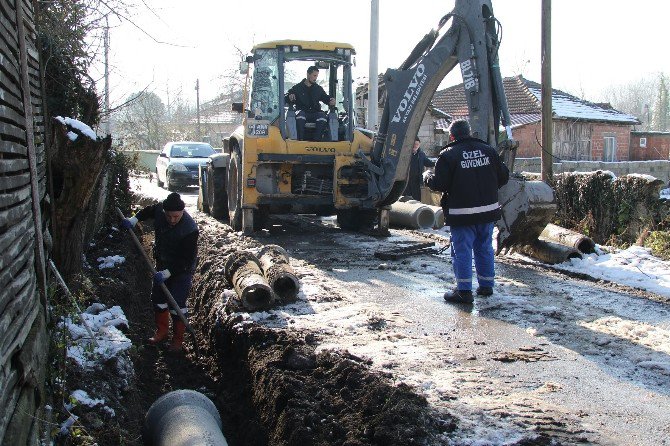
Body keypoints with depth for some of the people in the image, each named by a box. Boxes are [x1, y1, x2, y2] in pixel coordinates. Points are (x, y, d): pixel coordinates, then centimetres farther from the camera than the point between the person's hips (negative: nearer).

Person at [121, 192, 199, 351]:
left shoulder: (190, 229, -34)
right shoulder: (160, 209, -16)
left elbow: (187, 260, -28)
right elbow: (149, 210, 12)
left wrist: (167, 273, -28)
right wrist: (134, 219, -1)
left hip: (182, 269, -7)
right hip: (163, 264, 7)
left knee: (177, 304, -7)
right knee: (158, 298, 15)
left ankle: (178, 339, 10)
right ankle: (162, 332, 33)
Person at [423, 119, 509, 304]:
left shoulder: (448, 155, -9)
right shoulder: (488, 150, 5)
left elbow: (439, 184, -12)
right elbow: (503, 177, 9)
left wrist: (427, 176, 9)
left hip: (462, 213, -5)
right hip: (488, 211, 5)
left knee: (462, 251, 2)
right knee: (485, 248, 17)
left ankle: (464, 291, 2)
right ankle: (486, 285, 26)